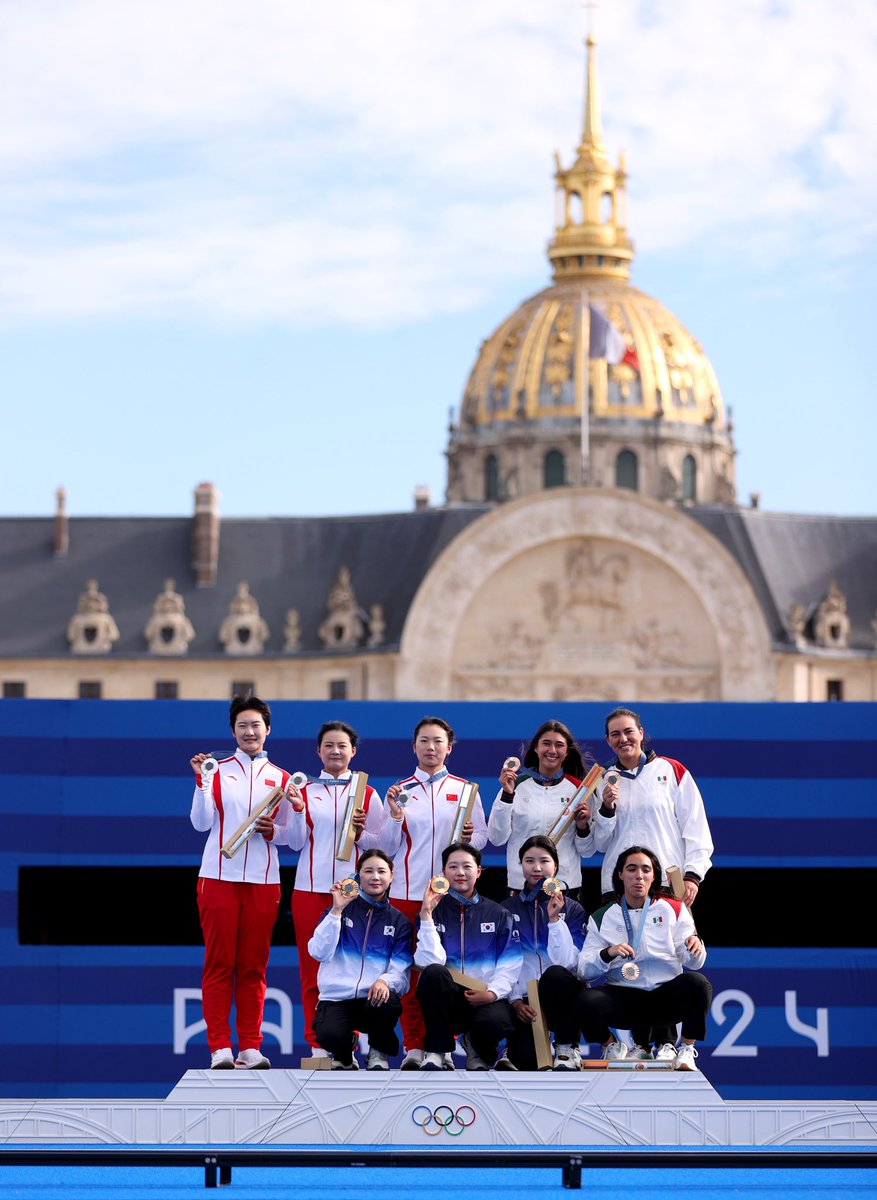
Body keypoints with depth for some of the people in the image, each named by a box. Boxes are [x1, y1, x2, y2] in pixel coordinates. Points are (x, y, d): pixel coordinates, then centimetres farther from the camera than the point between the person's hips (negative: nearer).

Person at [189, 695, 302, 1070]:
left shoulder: (281, 778, 12)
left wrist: (271, 831, -8)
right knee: (219, 964, -4)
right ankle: (220, 1048, -3)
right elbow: (201, 823, 0)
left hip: (263, 881, 1)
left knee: (254, 966, 2)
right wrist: (202, 781, -10)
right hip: (219, 878, -1)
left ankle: (250, 1047, 5)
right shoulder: (217, 771, 8)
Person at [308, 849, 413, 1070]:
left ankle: (378, 1053, -3)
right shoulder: (342, 909, 8)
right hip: (336, 997, -1)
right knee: (330, 1035, -34)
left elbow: (401, 969, 0)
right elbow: (319, 952, -5)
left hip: (375, 996, 1)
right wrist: (336, 911, -13)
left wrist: (384, 981, -23)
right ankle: (344, 1055, 6)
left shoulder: (399, 921, 11)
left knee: (388, 1003, -37)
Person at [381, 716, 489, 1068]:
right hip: (407, 892, 1)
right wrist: (395, 816, -7)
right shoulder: (400, 790, 11)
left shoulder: (465, 789, 10)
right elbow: (387, 847, 9)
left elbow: (483, 837, 8)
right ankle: (413, 1046, 4)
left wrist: (470, 837, -13)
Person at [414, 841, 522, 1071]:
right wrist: (426, 915, -14)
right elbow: (429, 961, -8)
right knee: (434, 973, -34)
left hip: (486, 998, 0)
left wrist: (493, 992, -15)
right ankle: (437, 1052, -16)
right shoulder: (434, 911, 9)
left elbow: (510, 963, 2)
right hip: (446, 999, 0)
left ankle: (478, 1049, 5)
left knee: (495, 1023, -36)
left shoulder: (498, 914, 12)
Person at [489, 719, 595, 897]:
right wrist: (507, 794, -13)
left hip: (566, 885, 1)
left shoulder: (578, 789, 4)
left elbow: (587, 851, 8)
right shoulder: (516, 785, 1)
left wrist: (583, 827, -11)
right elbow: (497, 838, -5)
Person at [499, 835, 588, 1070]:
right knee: (526, 1060, -29)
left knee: (555, 974, -36)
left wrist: (555, 918, -17)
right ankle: (514, 1048, 9)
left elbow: (568, 962, -9)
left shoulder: (573, 909, 5)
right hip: (523, 1000, -1)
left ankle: (567, 1047, -16)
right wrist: (515, 1000, -10)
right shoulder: (508, 908, 8)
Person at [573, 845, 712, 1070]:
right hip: (623, 997, 0)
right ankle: (612, 1047, 3)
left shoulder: (673, 909, 9)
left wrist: (695, 948, -20)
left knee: (697, 982, -32)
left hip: (667, 997, 0)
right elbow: (583, 970, -1)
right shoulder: (603, 917, 8)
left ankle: (686, 1050, -9)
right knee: (585, 1001, -30)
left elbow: (693, 962, 3)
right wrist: (607, 954, -21)